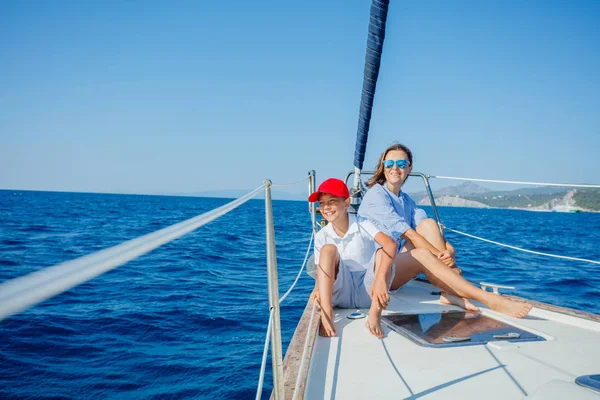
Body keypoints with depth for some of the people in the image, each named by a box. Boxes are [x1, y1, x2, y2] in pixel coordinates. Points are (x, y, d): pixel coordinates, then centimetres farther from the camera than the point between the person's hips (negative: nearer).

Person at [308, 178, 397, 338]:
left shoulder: (362, 225, -10)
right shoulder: (321, 236, -2)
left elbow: (391, 244, -28)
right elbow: (321, 272, -4)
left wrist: (380, 279, -44)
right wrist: (317, 288, -29)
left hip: (368, 292, -1)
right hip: (342, 293, 1)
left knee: (382, 252, -25)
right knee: (328, 249, -22)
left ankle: (374, 315, -32)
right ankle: (326, 314, -32)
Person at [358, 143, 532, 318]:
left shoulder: (406, 200, 14)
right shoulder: (375, 195, -10)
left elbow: (425, 228, -2)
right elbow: (407, 233, -19)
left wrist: (450, 251, -21)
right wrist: (440, 255, -24)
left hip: (397, 264, 7)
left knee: (428, 224, -13)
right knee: (423, 255, -32)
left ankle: (450, 292, -22)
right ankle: (491, 300, -34)